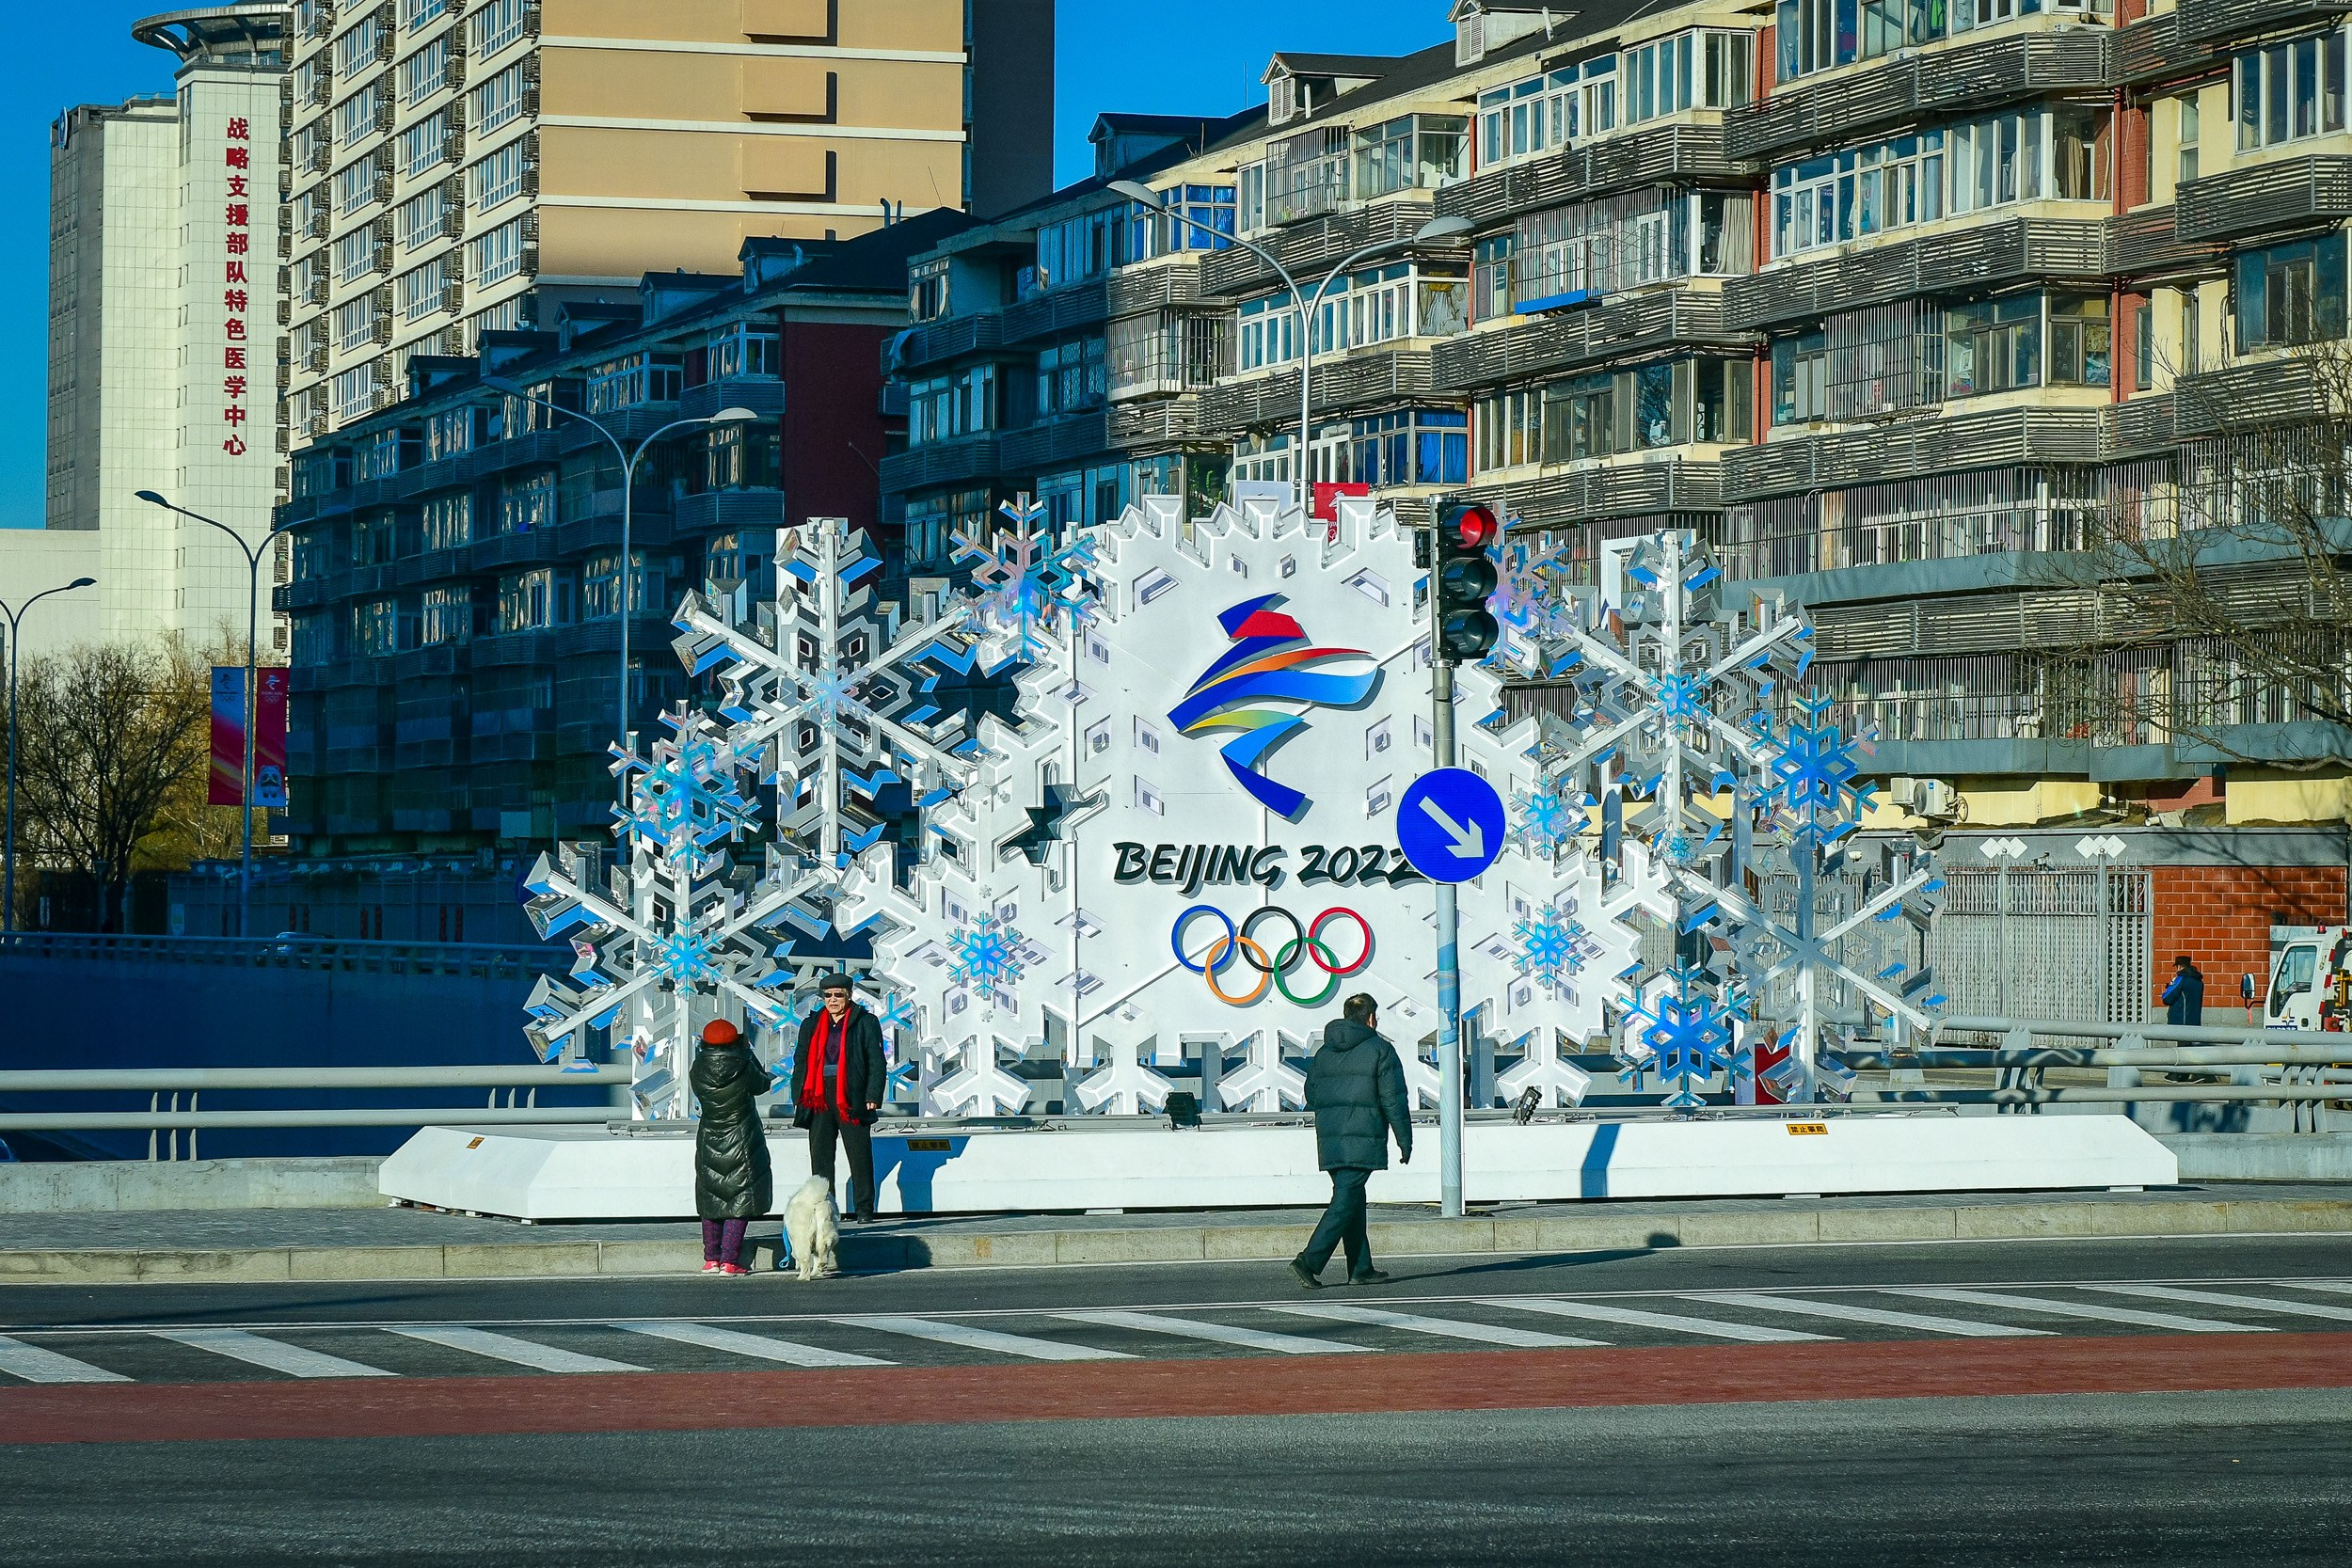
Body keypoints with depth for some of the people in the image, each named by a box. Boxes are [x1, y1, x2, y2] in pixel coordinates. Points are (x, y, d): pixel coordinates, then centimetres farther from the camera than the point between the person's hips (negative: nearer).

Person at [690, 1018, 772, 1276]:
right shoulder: (743, 1067, -15)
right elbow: (762, 1085, 4)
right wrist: (747, 1052, 13)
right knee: (739, 1200, 1)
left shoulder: (698, 1069, -7)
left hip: (709, 1142, 3)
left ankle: (711, 1259, 17)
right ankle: (729, 1261, -5)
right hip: (741, 1143, -3)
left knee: (711, 1200, 15)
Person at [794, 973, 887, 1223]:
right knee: (820, 1156, 3)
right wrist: (799, 1098, 7)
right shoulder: (811, 1025, 15)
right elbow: (802, 1063, 17)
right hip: (820, 1097, 4)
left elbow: (877, 1063, 0)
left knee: (860, 1155, -1)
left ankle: (865, 1210, 4)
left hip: (851, 1098, -4)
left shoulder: (865, 1023, 3)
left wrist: (872, 1097, -9)